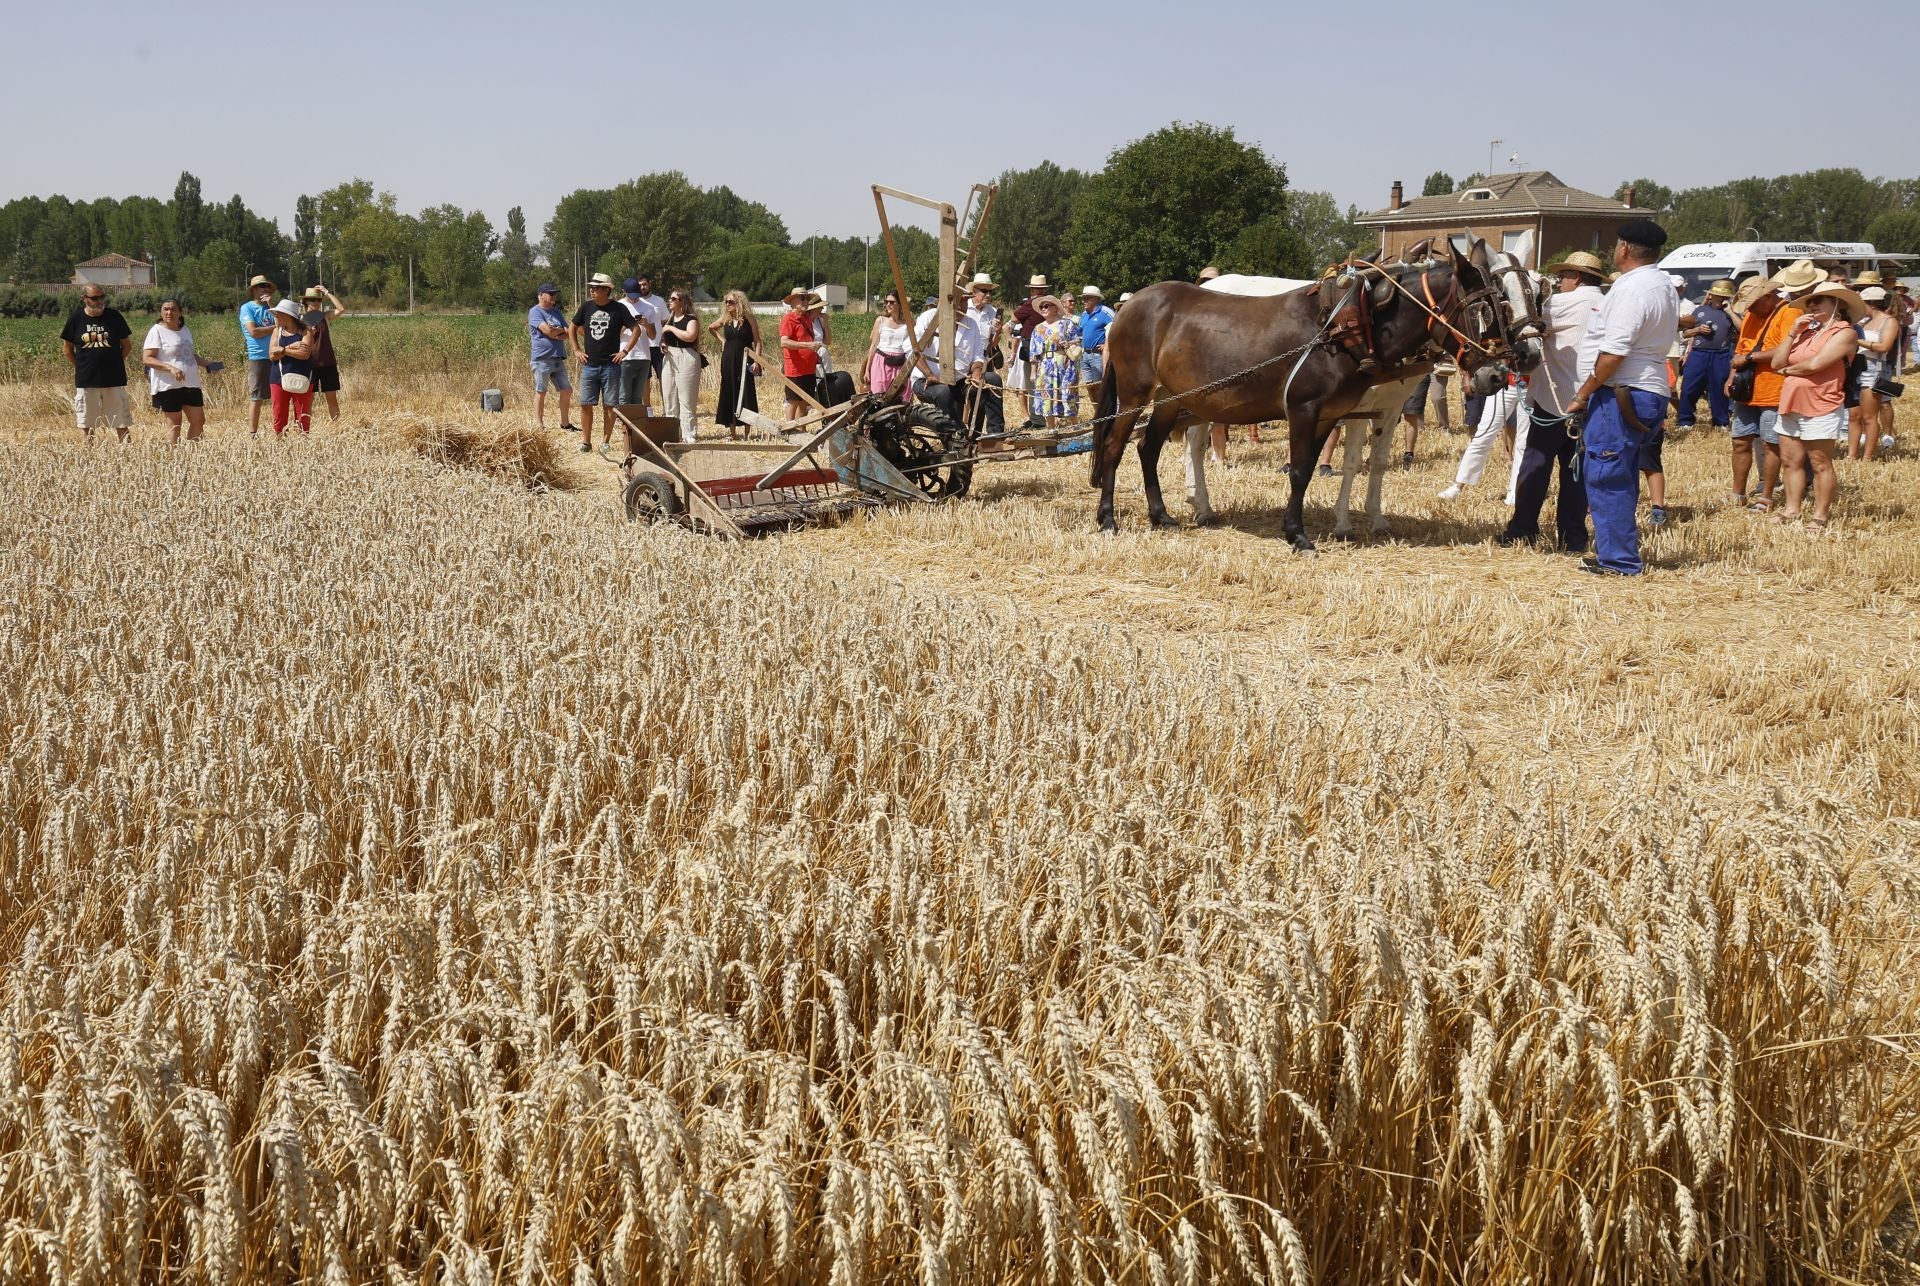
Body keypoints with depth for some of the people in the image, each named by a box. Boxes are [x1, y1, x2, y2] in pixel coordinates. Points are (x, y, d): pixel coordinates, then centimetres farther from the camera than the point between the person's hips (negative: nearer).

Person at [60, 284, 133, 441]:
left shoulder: (114, 316, 1)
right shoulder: (76, 319, 1)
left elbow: (127, 345, 10)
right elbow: (67, 348, 12)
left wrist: (113, 363, 6)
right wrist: (81, 367, 6)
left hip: (114, 379, -1)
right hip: (86, 381, 1)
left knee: (121, 423, -1)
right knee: (87, 425, 6)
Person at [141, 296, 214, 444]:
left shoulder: (184, 330, 13)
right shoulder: (157, 331, -7)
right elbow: (146, 359, -14)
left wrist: (207, 364, 9)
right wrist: (171, 368, -26)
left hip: (191, 384, 7)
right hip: (169, 386, -7)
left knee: (199, 420, 7)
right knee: (174, 423, -2)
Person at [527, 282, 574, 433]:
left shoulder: (557, 312, 17)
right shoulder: (535, 312, -6)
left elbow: (567, 334, 9)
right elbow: (547, 330, -19)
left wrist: (556, 334, -11)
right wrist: (561, 330, 0)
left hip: (559, 358, 7)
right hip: (542, 358, -7)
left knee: (566, 390, 8)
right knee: (540, 392, 0)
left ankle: (565, 424, 18)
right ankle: (538, 425, 5)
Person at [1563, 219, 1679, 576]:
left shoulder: (1631, 288, -16)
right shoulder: (1665, 287, 17)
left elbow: (1614, 352, -22)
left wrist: (1583, 394, -15)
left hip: (1620, 394, -10)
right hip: (1649, 391, 10)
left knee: (1606, 478, -7)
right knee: (1620, 478, 16)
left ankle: (1619, 560, -5)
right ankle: (1617, 553, 23)